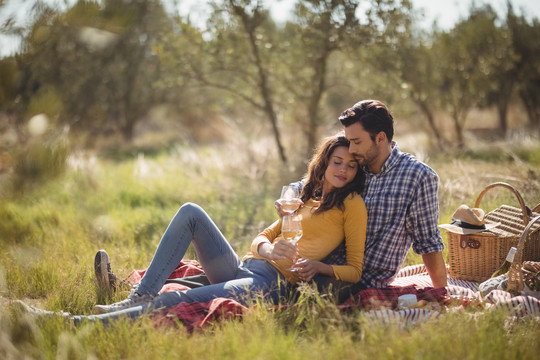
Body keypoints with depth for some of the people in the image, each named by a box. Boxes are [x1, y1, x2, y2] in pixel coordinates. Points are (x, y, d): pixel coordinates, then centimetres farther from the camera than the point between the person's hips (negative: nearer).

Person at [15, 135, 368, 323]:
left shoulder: (352, 204, 6)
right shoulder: (305, 198, 25)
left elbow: (355, 270, 3)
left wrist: (318, 265, -16)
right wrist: (268, 248, -3)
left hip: (272, 284, -7)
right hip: (242, 268, 7)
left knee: (178, 300, -29)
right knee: (191, 212, -12)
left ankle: (79, 323, -32)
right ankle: (137, 298, -21)